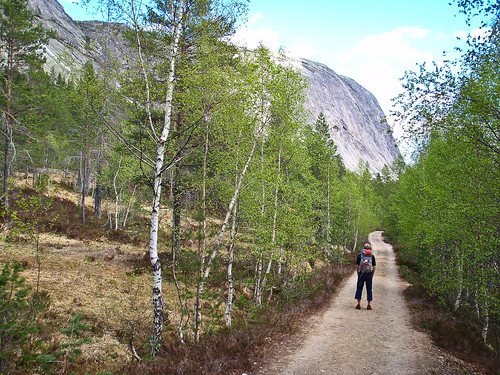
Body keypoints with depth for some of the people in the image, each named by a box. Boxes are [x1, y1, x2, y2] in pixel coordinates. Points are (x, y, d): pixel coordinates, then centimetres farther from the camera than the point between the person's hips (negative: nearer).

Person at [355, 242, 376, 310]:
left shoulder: (359, 255, -1)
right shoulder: (372, 256, 1)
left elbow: (357, 266, -1)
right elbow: (374, 267, 0)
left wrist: (358, 274, 9)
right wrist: (372, 275, 10)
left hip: (361, 273, 0)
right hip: (369, 274, 0)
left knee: (359, 288, 8)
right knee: (369, 289, 7)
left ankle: (359, 304, 8)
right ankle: (369, 305, 9)